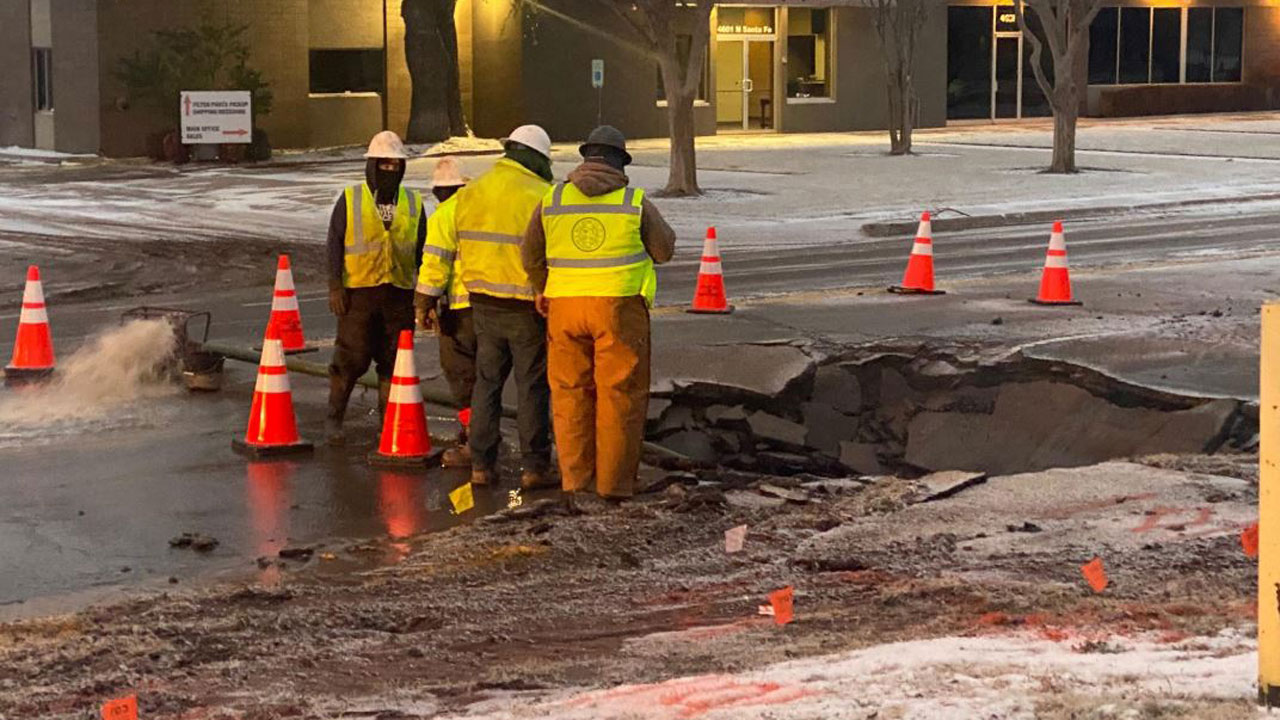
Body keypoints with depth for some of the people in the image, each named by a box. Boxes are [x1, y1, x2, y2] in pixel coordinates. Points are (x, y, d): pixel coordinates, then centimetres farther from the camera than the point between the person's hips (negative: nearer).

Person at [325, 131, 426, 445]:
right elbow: (335, 243, 1)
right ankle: (333, 419, 9)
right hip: (358, 292, -3)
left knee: (393, 361, 6)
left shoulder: (412, 203, 12)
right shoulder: (350, 199, 3)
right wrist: (335, 286, -7)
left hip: (399, 293, 3)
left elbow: (421, 249, 17)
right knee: (351, 358, -2)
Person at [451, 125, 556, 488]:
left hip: (483, 303, 5)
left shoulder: (470, 193, 5)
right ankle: (534, 467, 6)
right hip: (526, 306, -5)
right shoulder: (540, 197, -14)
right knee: (532, 386, 4)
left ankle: (482, 464, 13)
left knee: (487, 381, 13)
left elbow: (463, 245, 11)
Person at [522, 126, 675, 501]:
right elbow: (664, 250, 7)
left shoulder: (552, 201, 4)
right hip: (619, 307, -2)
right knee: (621, 395, 3)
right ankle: (615, 482, 3)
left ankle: (574, 478, 13)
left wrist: (543, 291, 29)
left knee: (570, 392, 11)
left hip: (565, 308, 2)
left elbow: (531, 257, 11)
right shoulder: (635, 202, -2)